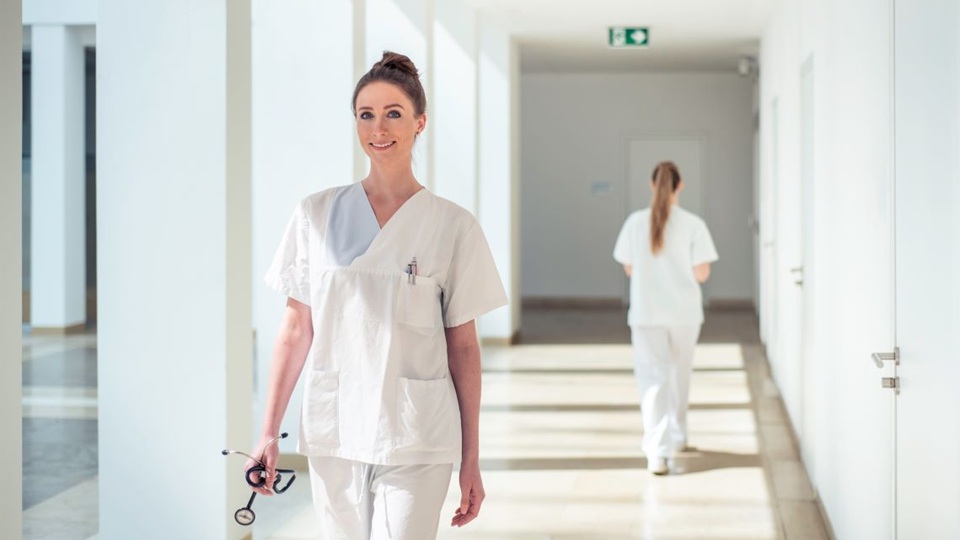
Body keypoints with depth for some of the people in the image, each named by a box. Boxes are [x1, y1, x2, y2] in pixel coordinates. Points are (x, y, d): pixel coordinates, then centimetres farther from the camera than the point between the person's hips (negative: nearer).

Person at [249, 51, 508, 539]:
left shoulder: (453, 225, -1)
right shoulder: (316, 215, 4)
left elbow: (463, 347, 1)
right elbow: (295, 331, 6)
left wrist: (471, 460, 1)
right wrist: (268, 433, 2)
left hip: (415, 443, -2)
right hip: (332, 436, 2)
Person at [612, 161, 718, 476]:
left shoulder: (635, 222, -5)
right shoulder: (693, 224, -8)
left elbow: (629, 269, 2)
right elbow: (701, 273, -7)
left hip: (646, 313, 0)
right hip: (684, 313, 1)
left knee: (652, 379, 1)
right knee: (679, 376, 20)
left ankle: (658, 451, -12)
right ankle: (676, 437, 37)